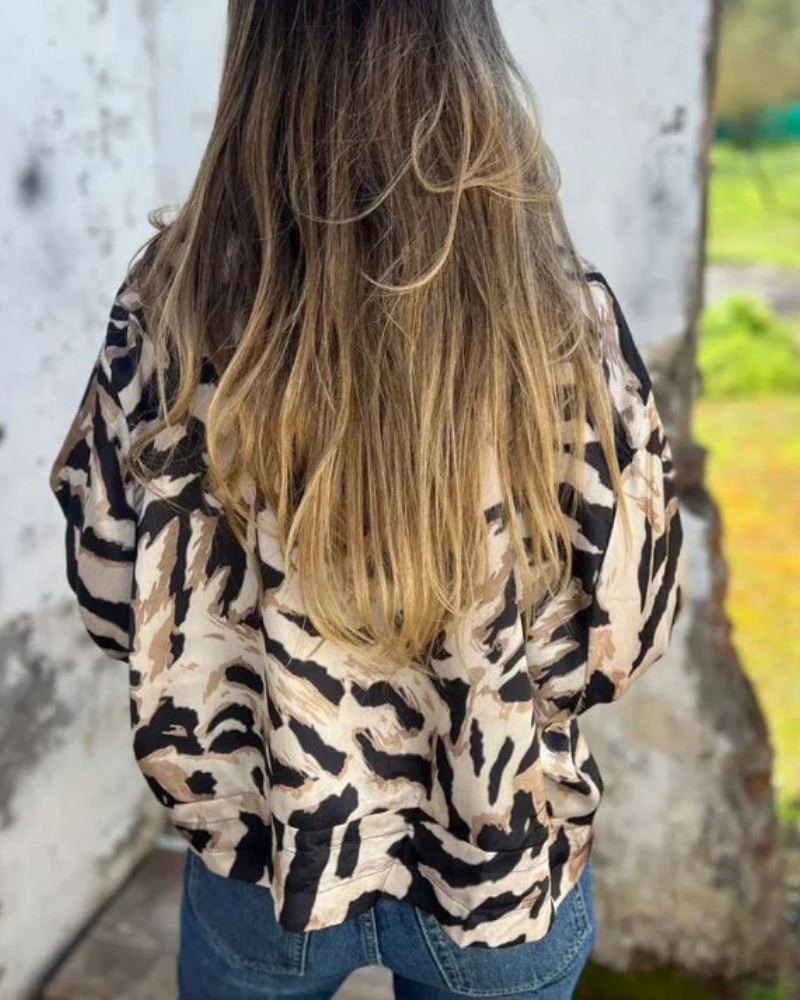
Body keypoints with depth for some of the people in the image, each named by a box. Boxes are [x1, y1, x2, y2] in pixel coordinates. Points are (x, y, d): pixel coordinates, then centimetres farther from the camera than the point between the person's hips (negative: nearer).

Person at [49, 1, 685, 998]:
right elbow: (628, 621, -11)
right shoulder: (563, 317, -20)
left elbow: (110, 594, -8)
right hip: (503, 864, 0)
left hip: (257, 850, 1)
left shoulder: (174, 302, -19)